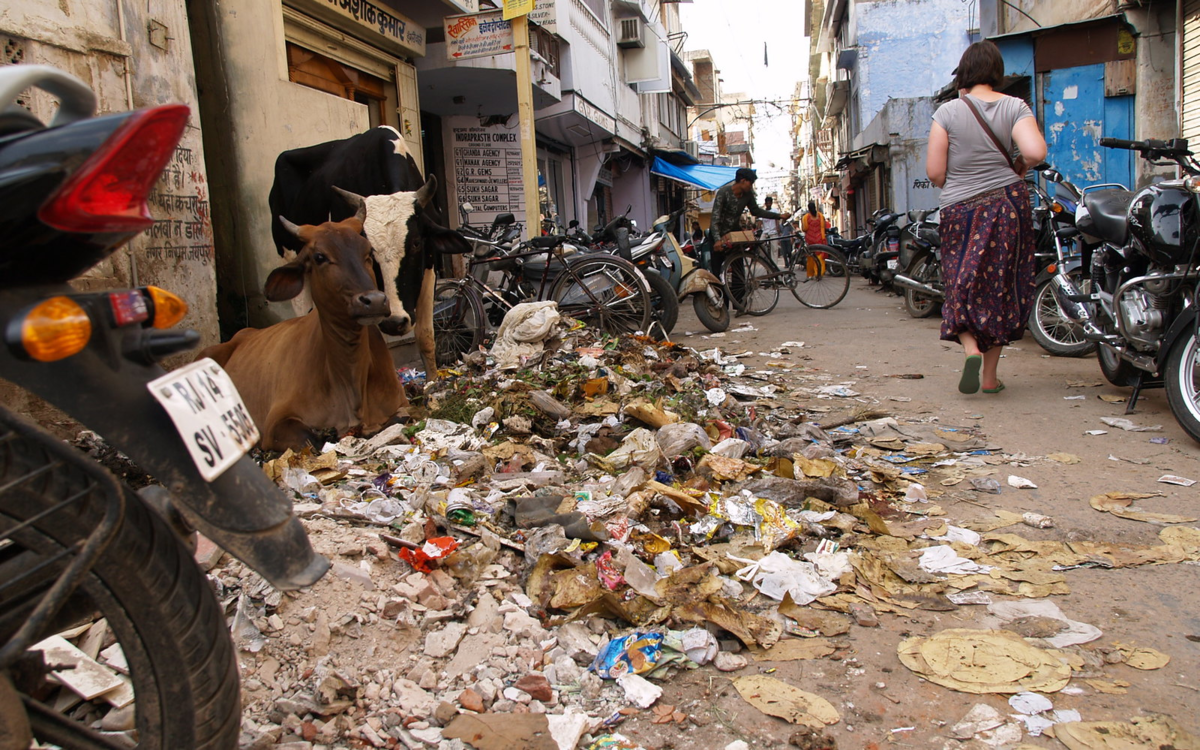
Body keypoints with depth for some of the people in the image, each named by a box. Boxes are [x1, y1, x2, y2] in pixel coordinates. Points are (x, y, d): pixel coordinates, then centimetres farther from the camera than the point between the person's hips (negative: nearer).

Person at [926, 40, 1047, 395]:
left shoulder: (948, 112, -4)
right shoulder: (1014, 106, -2)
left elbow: (934, 172, -7)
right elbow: (1035, 151, -17)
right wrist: (1019, 166, 5)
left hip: (961, 209, -1)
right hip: (1008, 204, 1)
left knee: (962, 286, 10)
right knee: (1001, 287, 10)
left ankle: (971, 349, -17)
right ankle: (990, 376, 13)